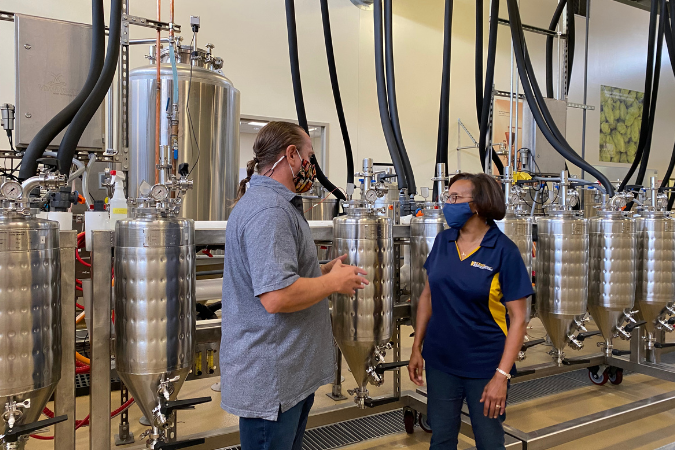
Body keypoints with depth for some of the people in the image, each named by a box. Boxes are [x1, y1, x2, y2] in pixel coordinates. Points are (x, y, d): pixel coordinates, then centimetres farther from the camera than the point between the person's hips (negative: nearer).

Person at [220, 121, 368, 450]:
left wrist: (324, 272, 12)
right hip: (270, 378, -11)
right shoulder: (269, 210, -22)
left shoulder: (276, 203, 14)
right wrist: (334, 282, -15)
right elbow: (276, 296, -30)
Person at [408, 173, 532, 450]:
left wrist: (502, 375, -17)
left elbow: (518, 318, -13)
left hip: (484, 366, -4)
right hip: (440, 362, 4)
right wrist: (417, 348, 7)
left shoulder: (504, 251, -14)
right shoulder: (443, 242, 0)